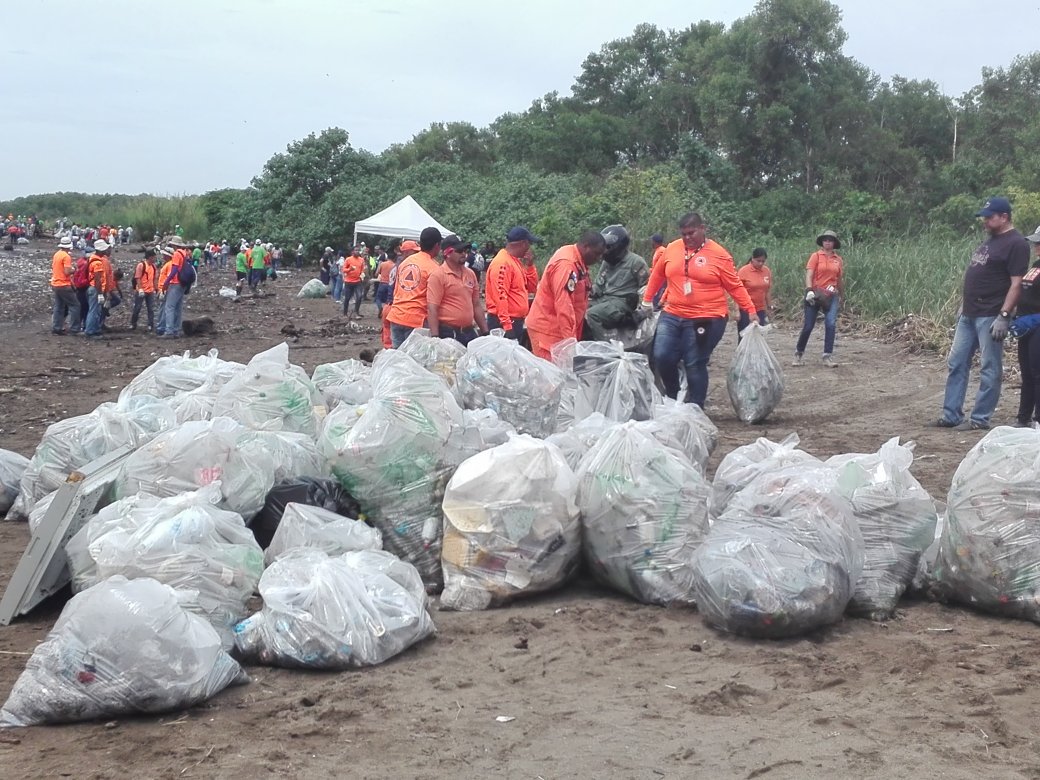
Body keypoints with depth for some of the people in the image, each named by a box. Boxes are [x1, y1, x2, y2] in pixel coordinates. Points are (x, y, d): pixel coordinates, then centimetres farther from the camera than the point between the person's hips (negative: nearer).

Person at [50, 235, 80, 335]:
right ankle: (73, 328, -5)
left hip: (55, 284, 9)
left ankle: (56, 328, 13)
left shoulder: (56, 254, 10)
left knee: (58, 307, 13)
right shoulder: (66, 256, -16)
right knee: (74, 305, -2)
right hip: (64, 285, -9)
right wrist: (73, 270, -3)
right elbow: (67, 272, -22)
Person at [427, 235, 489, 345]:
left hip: (469, 332, 6)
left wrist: (485, 333, 14)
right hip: (448, 334, -6)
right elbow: (432, 309, -13)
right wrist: (435, 338, -19)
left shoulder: (470, 274, 12)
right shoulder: (438, 275, -8)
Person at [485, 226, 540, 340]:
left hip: (517, 321, 10)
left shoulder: (516, 261, 14)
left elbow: (531, 288, 18)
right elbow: (500, 296, -23)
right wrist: (506, 325, -26)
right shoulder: (502, 263, -17)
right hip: (505, 323, -10)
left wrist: (530, 266, 5)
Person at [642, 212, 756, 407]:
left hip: (706, 320, -4)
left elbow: (735, 287, -1)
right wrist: (647, 300, 24)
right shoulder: (672, 249, 7)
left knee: (695, 365, -3)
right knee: (662, 357, -4)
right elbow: (657, 275, 20)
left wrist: (751, 310, -5)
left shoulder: (719, 255, -4)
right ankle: (672, 397, 20)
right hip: (672, 316, 4)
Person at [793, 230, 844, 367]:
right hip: (815, 294, -2)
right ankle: (799, 353, 20)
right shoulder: (816, 256, 0)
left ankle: (828, 356, -7)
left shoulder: (838, 259, 9)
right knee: (808, 326, 1)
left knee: (831, 324, -12)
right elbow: (809, 275, -9)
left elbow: (840, 280, 18)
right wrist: (809, 291, -23)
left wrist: (842, 297, 24)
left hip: (831, 296, 2)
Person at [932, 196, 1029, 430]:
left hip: (990, 316, -9)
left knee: (990, 369, -1)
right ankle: (951, 415, 15)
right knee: (957, 364, 10)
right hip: (969, 314, 10)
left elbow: (1016, 283, -17)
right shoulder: (990, 240, 17)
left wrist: (1004, 316, -23)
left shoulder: (1016, 244, -11)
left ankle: (980, 419, 4)